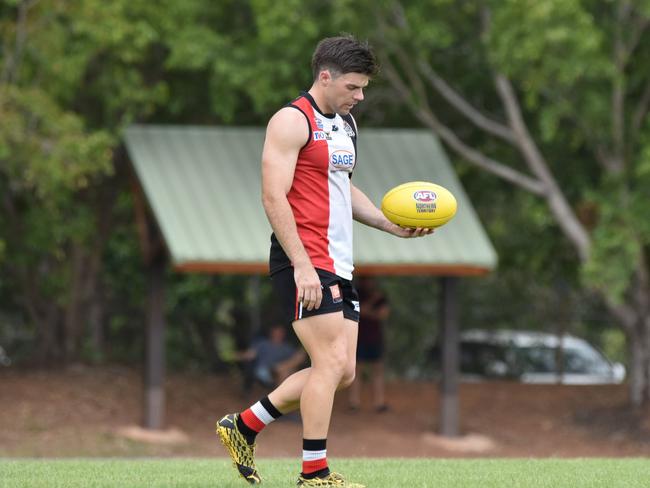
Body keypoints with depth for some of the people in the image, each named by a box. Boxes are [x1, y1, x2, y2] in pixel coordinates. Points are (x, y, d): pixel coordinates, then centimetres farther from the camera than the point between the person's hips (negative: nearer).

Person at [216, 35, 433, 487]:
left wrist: (392, 224, 17)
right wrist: (302, 264, -23)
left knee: (342, 372, 7)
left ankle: (245, 426, 18)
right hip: (304, 263, -9)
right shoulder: (293, 121, -10)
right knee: (331, 361, -13)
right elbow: (274, 197, -17)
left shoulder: (345, 124, 18)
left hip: (338, 264, 9)